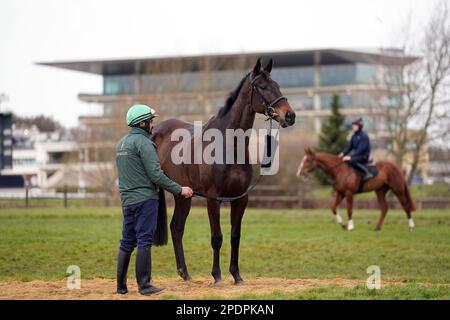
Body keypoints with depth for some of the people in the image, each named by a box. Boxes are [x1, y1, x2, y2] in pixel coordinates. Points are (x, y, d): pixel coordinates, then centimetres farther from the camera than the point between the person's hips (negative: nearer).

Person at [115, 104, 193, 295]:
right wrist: (179, 190, -12)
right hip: (145, 199, -9)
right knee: (144, 241, -7)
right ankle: (144, 285, -7)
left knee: (127, 243, 10)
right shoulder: (143, 143, -12)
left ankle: (121, 286, 13)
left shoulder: (121, 144, 16)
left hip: (127, 200, 9)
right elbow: (156, 175, -17)